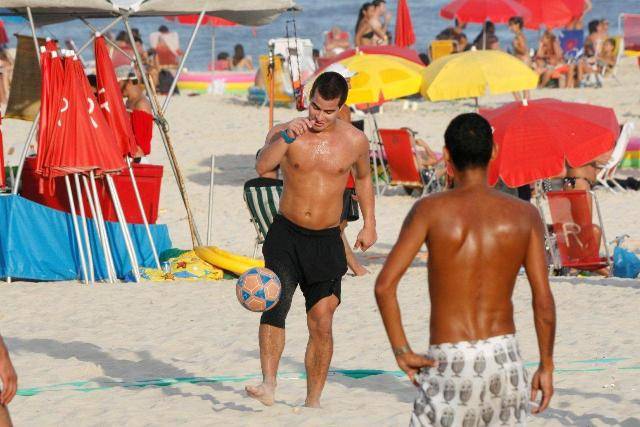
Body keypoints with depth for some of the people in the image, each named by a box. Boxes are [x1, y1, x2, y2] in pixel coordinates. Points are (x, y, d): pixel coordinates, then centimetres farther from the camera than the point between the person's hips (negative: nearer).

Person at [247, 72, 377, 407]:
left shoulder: (355, 141, 1)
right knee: (275, 301, -25)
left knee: (322, 324, 4)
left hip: (326, 241, 2)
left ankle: (313, 401, 16)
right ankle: (268, 384, -32)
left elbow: (363, 178, 20)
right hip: (286, 233, -2)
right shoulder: (285, 133, -5)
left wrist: (369, 224, 19)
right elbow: (262, 166, -23)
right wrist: (286, 137, -34)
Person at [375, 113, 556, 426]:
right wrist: (546, 366, 8)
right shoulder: (524, 215, 1)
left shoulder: (430, 210, -4)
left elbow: (385, 285, -12)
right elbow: (543, 300, -1)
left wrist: (401, 351, -3)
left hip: (449, 362, -2)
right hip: (504, 356, 2)